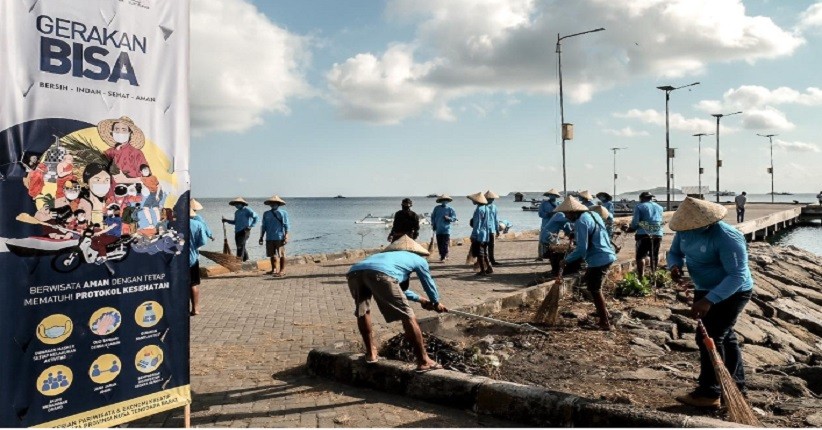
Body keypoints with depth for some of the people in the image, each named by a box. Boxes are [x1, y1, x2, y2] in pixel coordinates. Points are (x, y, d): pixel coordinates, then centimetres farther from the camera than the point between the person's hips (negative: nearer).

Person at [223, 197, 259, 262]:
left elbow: (256, 217, -10)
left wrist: (251, 226, -16)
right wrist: (226, 220, 17)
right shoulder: (237, 212, 19)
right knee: (243, 247, 10)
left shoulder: (247, 210, -4)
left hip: (244, 231, -7)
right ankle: (246, 260, 19)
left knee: (241, 247, -13)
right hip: (237, 232, 8)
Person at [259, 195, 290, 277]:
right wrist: (261, 237, 13)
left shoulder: (283, 213, 1)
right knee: (272, 254, 11)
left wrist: (286, 236, -10)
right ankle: (274, 269, 23)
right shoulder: (266, 214, 13)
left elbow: (286, 226, -3)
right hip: (269, 238, 5)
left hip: (279, 237, -5)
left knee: (281, 254, -3)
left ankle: (282, 270, 1)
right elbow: (264, 226, 16)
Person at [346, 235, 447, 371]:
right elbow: (429, 284, 44)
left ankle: (371, 353, 38)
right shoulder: (419, 260, 33)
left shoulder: (390, 255, 48)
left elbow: (399, 287, 61)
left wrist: (419, 299, 71)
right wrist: (436, 303, 62)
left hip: (354, 272, 6)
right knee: (408, 316, 5)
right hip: (380, 273, -6)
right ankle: (423, 361, 10)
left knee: (362, 312, 31)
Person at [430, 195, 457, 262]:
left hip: (446, 230, -3)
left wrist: (448, 218, -19)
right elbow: (433, 217, 17)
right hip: (438, 230, 3)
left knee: (445, 244, -7)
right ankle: (443, 256, 17)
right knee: (439, 244, 5)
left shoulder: (450, 209, 2)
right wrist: (433, 225, 8)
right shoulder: (436, 208, 9)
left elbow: (454, 218, -1)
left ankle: (443, 257, -3)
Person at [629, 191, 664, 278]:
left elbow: (635, 223, -7)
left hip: (644, 235, -5)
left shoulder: (639, 207, 1)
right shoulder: (659, 207, 17)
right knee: (655, 256, 17)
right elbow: (661, 221, 21)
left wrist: (630, 229, 10)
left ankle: (641, 277, -12)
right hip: (658, 235, 5)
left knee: (640, 256, -2)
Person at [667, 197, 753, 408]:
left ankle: (709, 394, -1)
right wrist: (675, 266, -18)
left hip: (732, 292, -8)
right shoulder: (685, 230, -8)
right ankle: (737, 387, 34)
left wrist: (708, 300, -42)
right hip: (705, 289, 9)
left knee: (709, 338, -11)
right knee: (724, 337, 18)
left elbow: (737, 276, -34)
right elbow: (675, 252, 7)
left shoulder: (727, 238, -31)